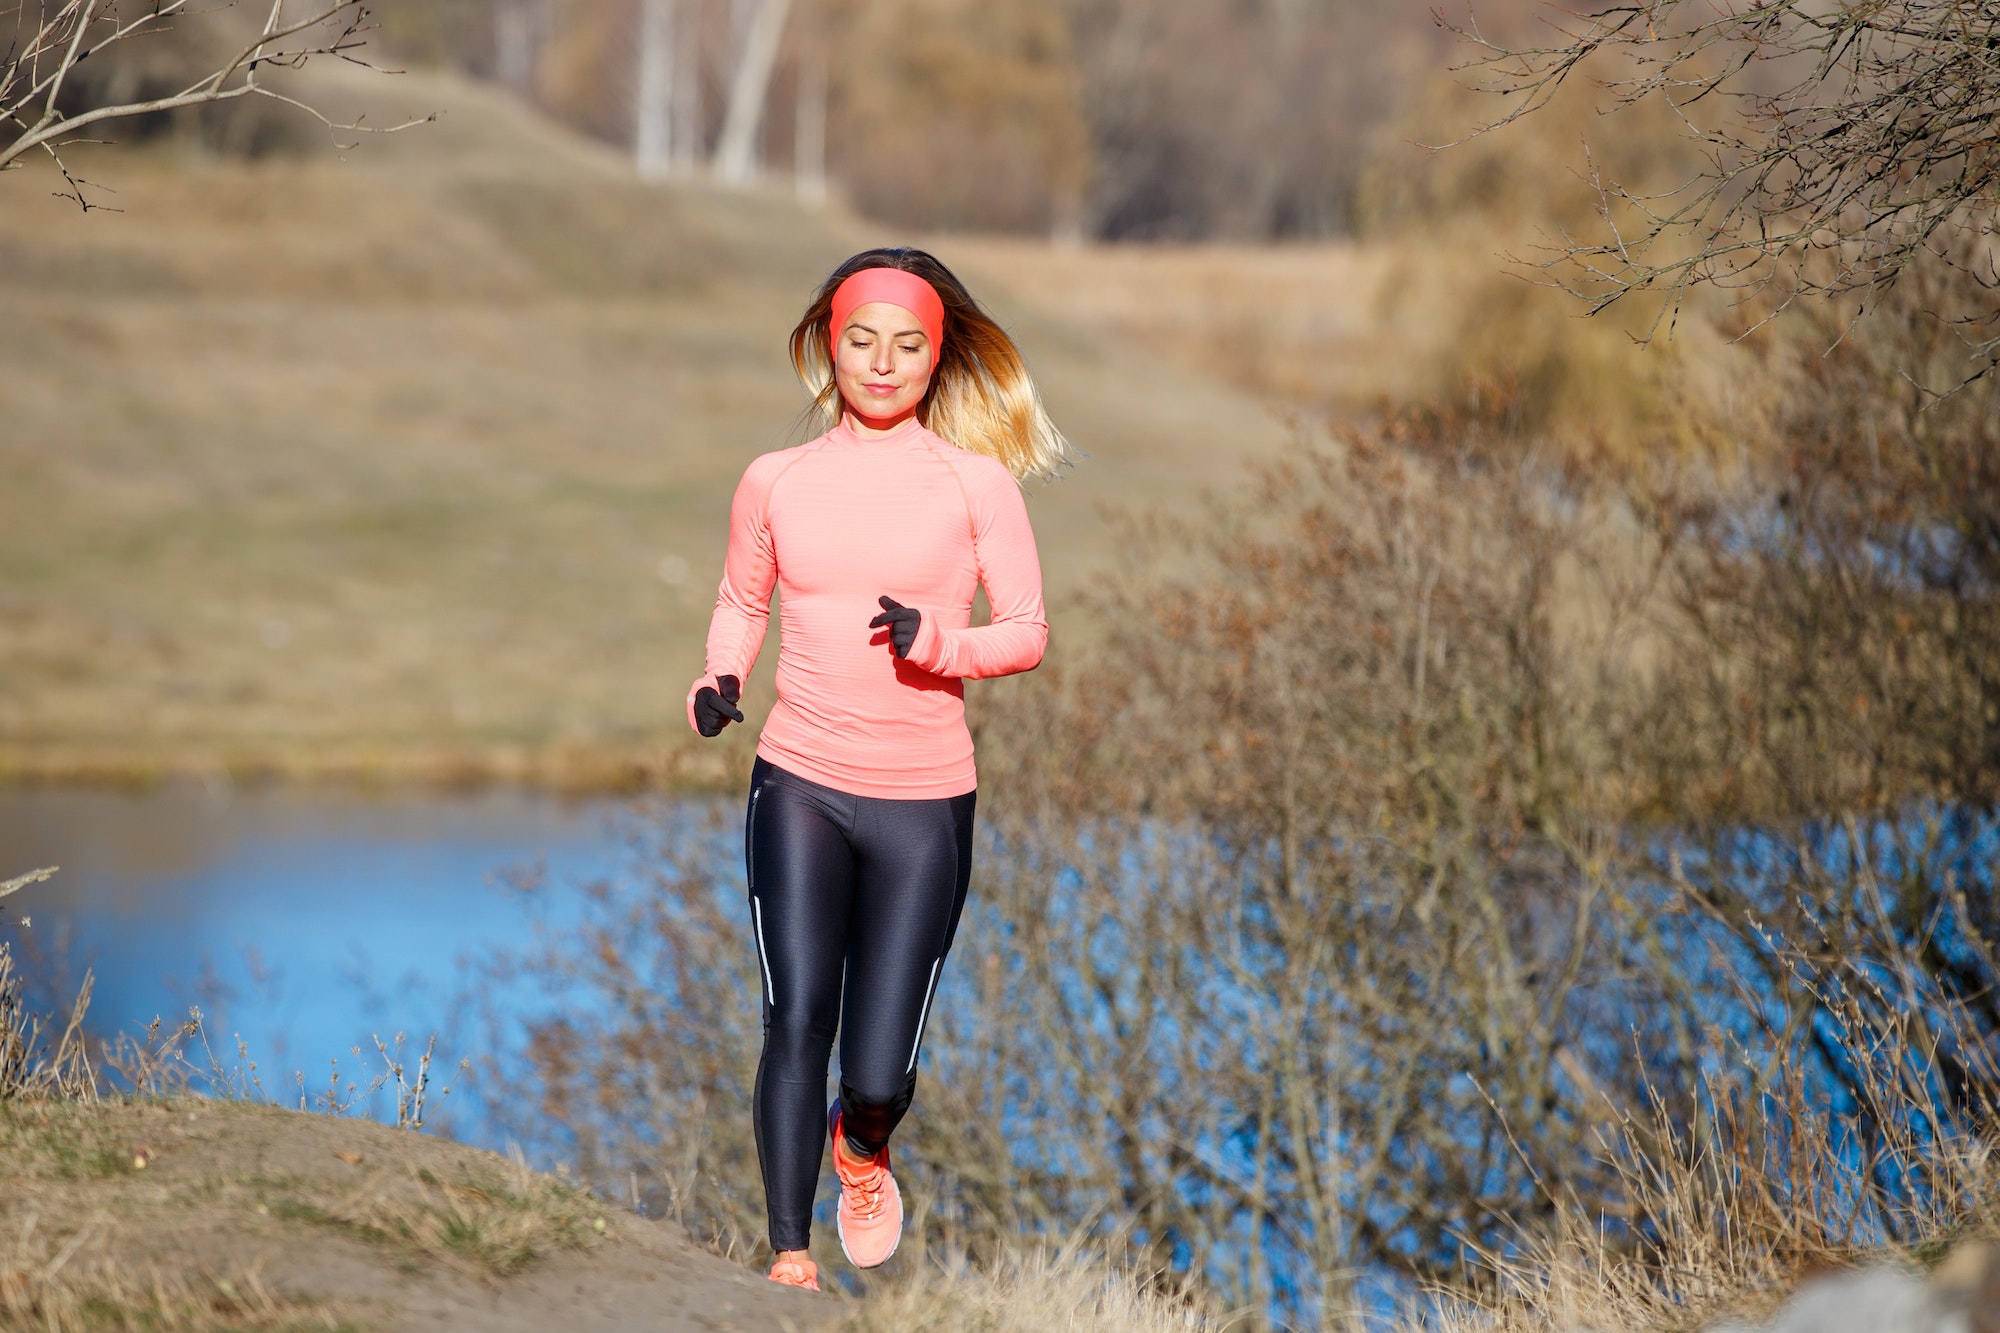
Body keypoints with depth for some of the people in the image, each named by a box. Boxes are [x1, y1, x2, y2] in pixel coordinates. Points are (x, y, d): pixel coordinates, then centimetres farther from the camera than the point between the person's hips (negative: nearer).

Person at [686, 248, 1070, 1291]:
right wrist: (719, 682, 0)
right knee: (795, 1020, -13)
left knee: (878, 1074, -3)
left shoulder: (977, 481, 1)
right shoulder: (775, 481, 6)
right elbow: (740, 601, 20)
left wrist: (939, 645, -18)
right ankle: (788, 1256, -2)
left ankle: (860, 1147, 35)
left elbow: (1028, 632, 1)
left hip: (924, 802, -1)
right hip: (799, 785, 1)